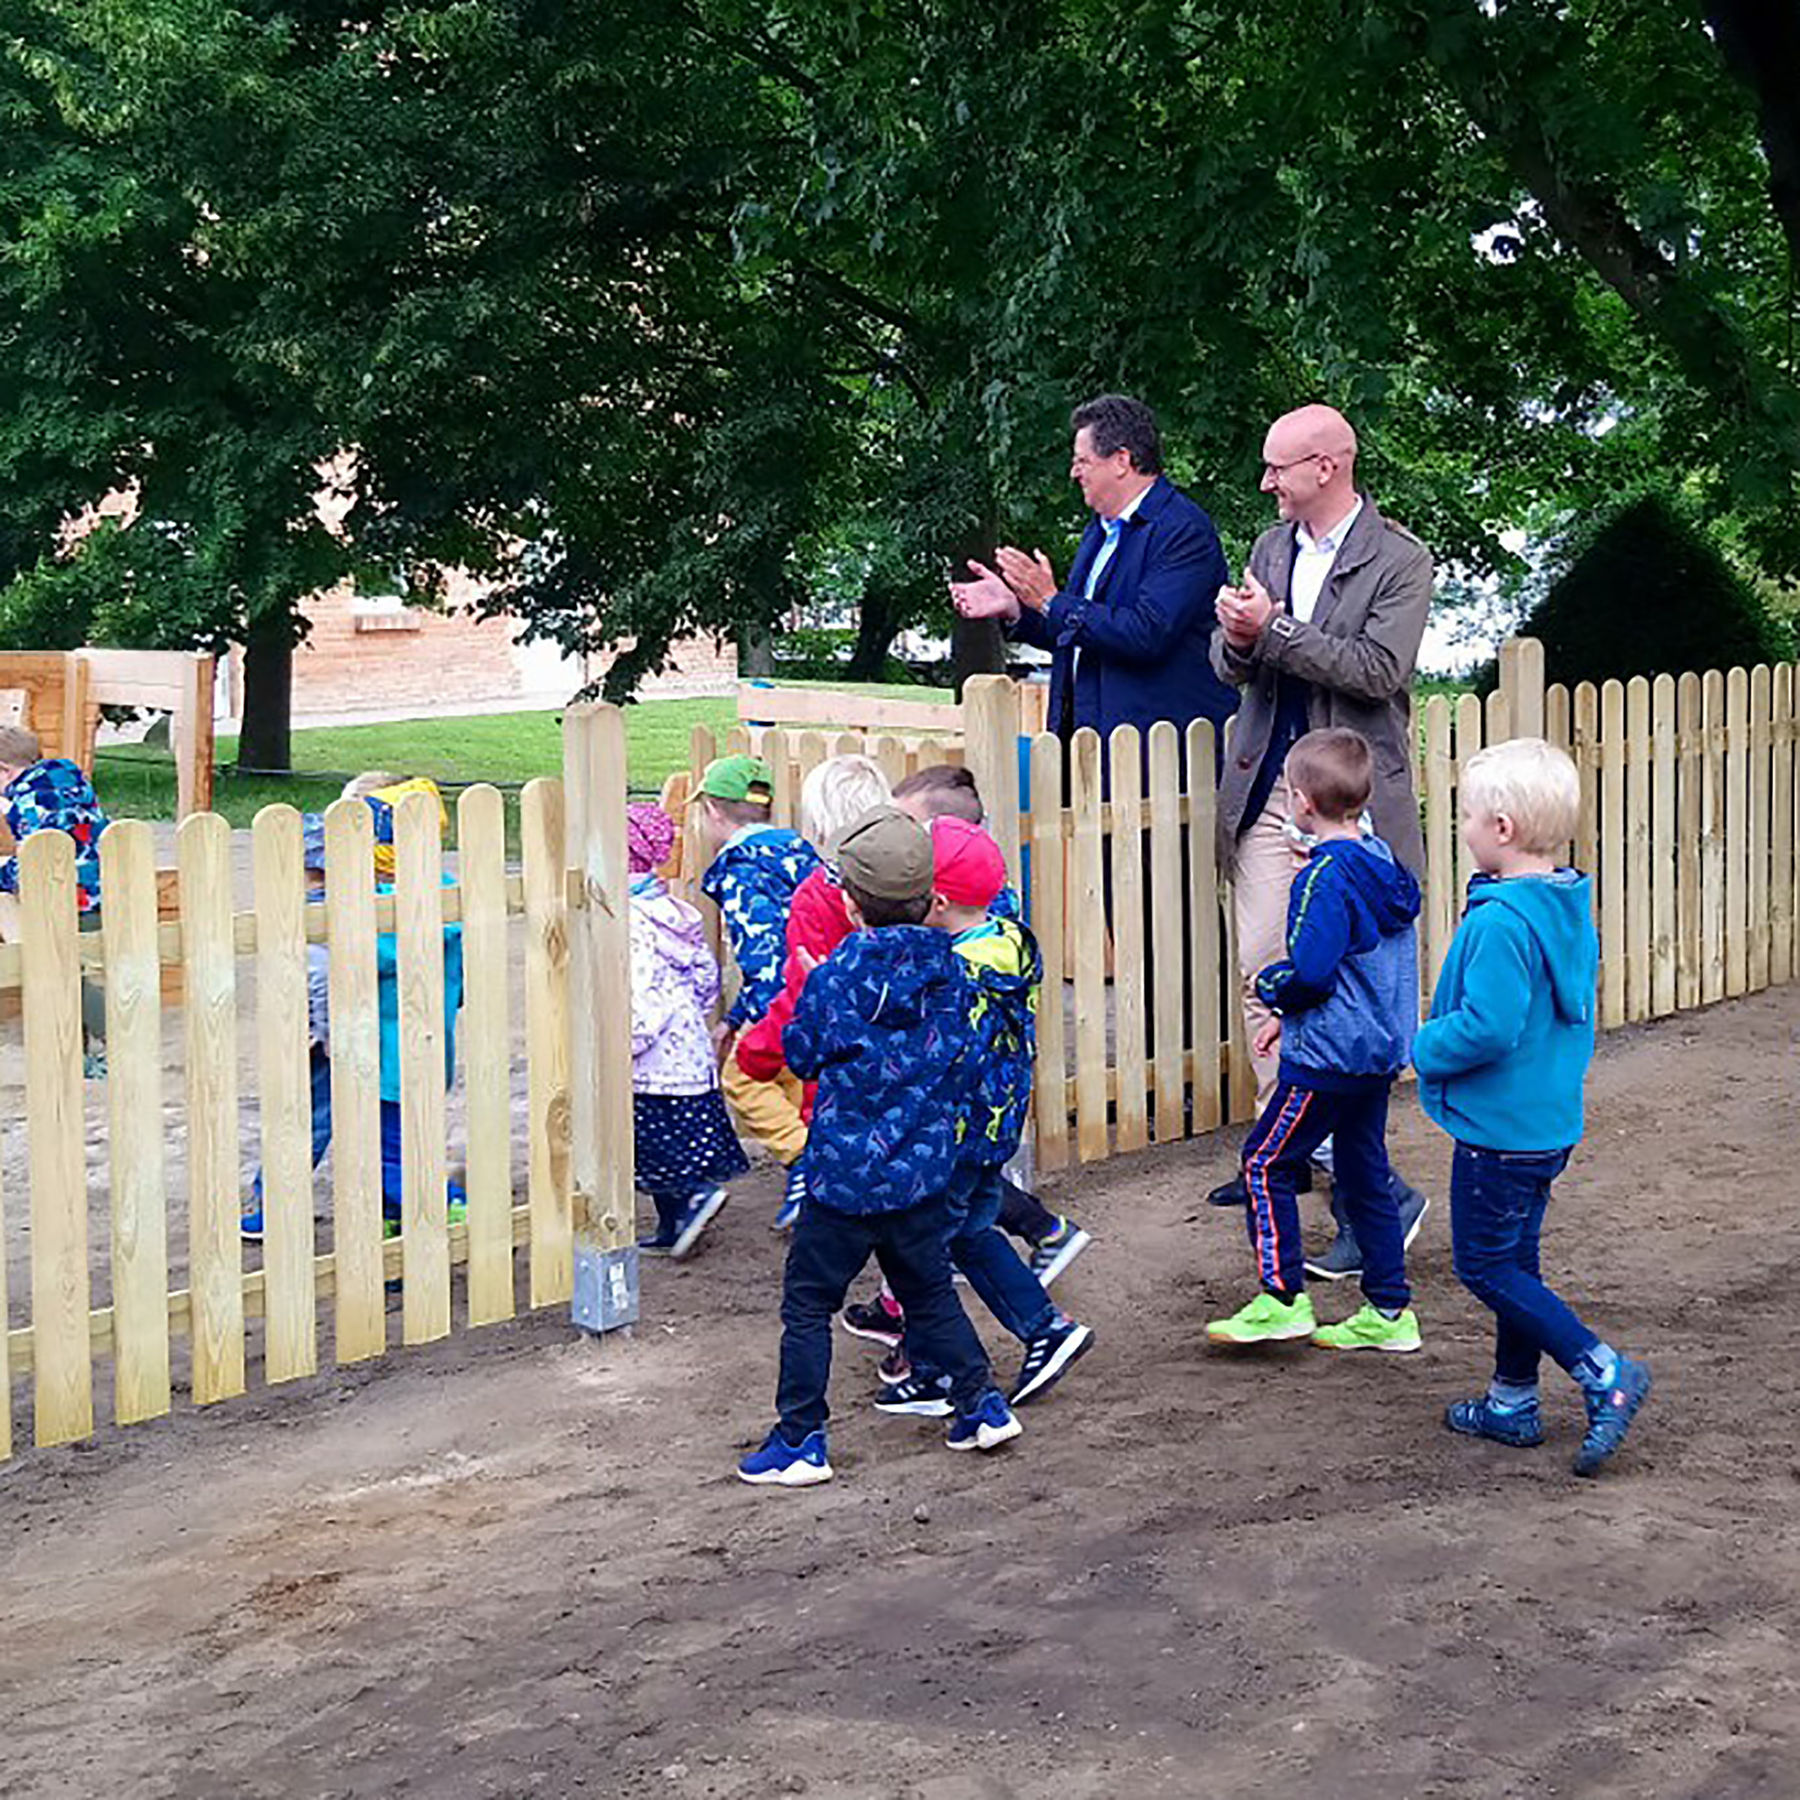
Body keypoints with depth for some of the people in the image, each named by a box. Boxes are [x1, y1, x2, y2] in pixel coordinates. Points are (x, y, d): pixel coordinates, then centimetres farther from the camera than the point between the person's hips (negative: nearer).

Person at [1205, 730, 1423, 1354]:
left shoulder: (1324, 878, -19)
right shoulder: (1380, 861, 9)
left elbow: (1310, 973, -24)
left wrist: (1269, 986, -2)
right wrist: (1289, 1016, 19)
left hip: (1330, 1055, -9)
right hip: (1381, 1050, 9)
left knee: (1265, 1163, 1)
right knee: (1365, 1171, 14)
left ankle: (1283, 1298, 2)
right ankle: (1389, 1312, 18)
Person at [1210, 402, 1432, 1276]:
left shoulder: (1400, 560, -5)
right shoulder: (1271, 546, 13)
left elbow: (1379, 669, -17)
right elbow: (1230, 666, 12)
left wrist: (1273, 630, -17)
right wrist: (1238, 638, -11)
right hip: (1268, 791, 6)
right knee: (1261, 975, 5)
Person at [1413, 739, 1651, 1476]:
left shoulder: (1500, 922, -25)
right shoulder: (1571, 911, 5)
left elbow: (1487, 1029, -30)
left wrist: (1425, 1048, -12)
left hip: (1498, 1129, -9)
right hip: (1550, 1121, 9)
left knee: (1486, 1267, 3)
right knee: (1514, 1260, 18)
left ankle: (1603, 1372, -2)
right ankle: (1512, 1403, 29)